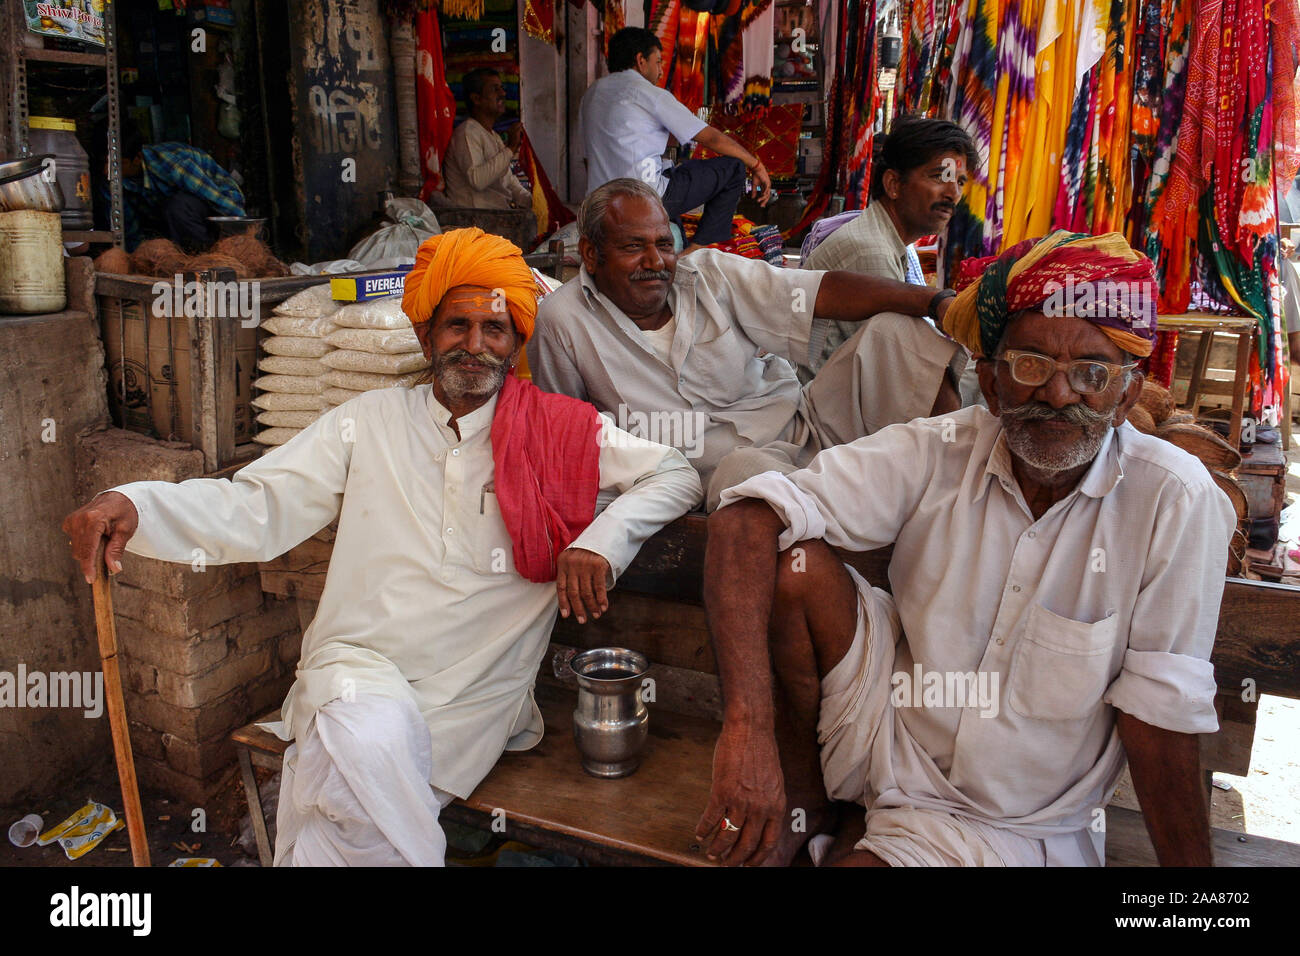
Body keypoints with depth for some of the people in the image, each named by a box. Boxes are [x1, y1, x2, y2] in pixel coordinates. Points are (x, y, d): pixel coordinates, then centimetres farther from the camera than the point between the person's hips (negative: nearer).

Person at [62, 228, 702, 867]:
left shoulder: (557, 431, 4)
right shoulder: (370, 422, 8)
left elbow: (676, 475, 4)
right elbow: (257, 508, 4)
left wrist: (601, 539, -14)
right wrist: (133, 506, -12)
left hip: (477, 694, -1)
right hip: (358, 664, 1)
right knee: (368, 744, -32)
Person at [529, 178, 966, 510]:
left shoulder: (712, 274, 1)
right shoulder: (563, 322, -3)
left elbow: (827, 291, -7)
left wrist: (937, 301, -18)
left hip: (810, 424, 4)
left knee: (893, 330, -12)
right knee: (745, 467, -42)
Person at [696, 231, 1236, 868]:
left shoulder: (1176, 501, -17)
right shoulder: (936, 453, -15)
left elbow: (1160, 720, -13)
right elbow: (748, 518, -25)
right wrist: (746, 728, -37)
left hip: (1014, 826, -2)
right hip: (891, 736, 3)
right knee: (791, 563, -20)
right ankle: (804, 804, 0)